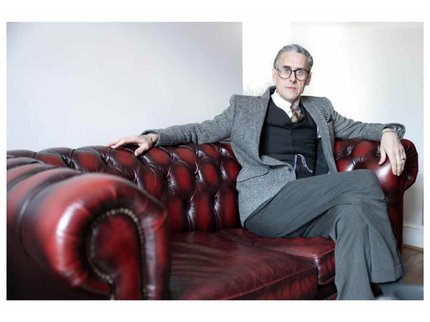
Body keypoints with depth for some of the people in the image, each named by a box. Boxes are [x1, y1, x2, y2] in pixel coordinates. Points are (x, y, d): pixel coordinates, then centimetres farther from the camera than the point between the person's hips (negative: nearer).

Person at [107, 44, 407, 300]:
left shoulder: (321, 108, 27)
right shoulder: (244, 107, 18)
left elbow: (356, 128, 32)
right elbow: (202, 130, 14)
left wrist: (388, 131, 9)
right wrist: (154, 136, -2)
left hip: (311, 209, 4)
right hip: (267, 204, -4)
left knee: (354, 211, -33)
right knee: (364, 180, -22)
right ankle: (392, 284, -14)